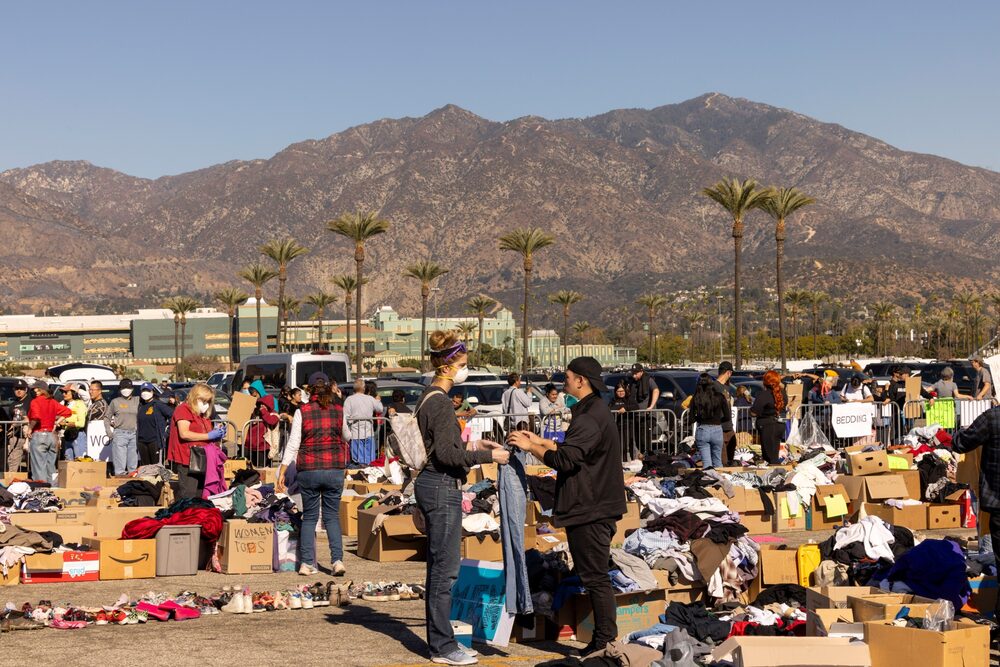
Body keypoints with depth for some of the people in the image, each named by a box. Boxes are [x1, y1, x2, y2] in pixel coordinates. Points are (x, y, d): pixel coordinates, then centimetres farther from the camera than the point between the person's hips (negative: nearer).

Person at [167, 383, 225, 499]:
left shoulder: (203, 416, 24)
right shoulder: (183, 410, -3)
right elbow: (184, 434, -17)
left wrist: (216, 436, 13)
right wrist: (209, 436, -15)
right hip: (187, 460, -9)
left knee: (200, 496, 6)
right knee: (188, 496, -13)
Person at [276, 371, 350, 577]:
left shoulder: (302, 412, -2)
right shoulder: (339, 410, 3)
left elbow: (293, 445, -4)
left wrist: (282, 472, -1)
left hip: (308, 470, -1)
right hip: (335, 469, 1)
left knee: (309, 517, 10)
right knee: (332, 516, 9)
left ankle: (306, 563, 6)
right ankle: (337, 560, -4)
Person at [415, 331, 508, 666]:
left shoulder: (431, 397, 14)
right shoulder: (439, 402, -16)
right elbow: (446, 453, -21)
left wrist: (474, 444, 19)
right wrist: (488, 456, -15)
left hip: (435, 485, 11)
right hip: (442, 487, -11)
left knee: (440, 568, 14)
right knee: (445, 569, -5)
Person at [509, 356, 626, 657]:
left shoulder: (590, 418, -19)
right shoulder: (595, 412, 16)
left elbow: (565, 460, -24)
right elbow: (575, 452, 22)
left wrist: (530, 447, -12)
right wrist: (541, 441, 18)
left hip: (590, 512, -11)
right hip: (595, 508, 11)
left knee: (595, 577, -5)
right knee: (594, 576, 15)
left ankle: (605, 641, 0)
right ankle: (604, 640, 21)